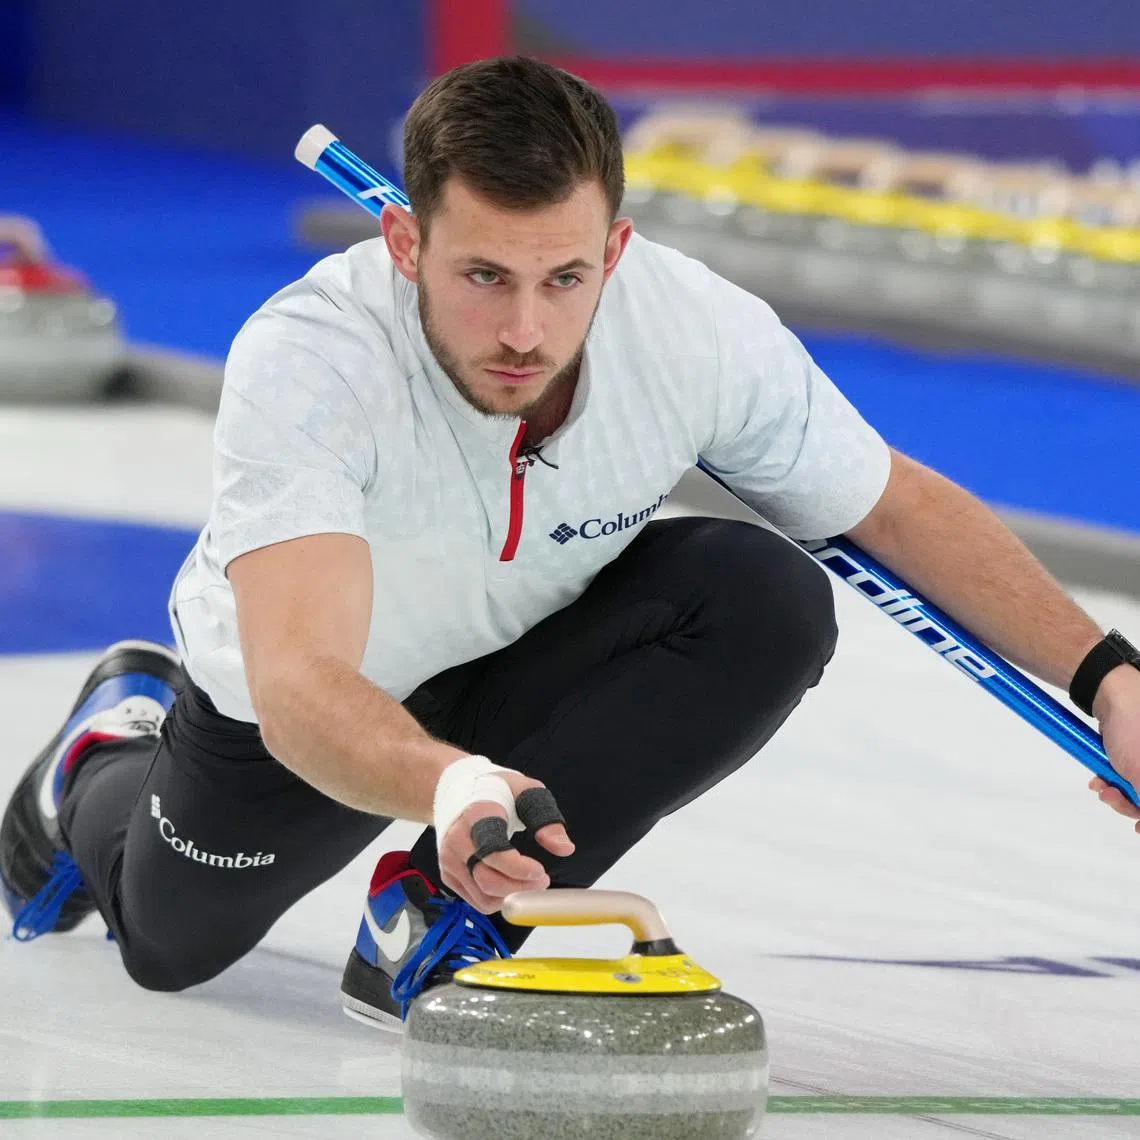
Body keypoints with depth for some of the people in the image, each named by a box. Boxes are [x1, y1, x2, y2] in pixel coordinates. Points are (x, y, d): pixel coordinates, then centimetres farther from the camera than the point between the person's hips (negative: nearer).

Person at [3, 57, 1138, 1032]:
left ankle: (442, 914, -16)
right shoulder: (304, 360, -42)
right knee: (170, 943, 17)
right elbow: (299, 686, -52)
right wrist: (448, 784, -73)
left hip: (533, 655, 2)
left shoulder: (703, 329, -31)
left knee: (770, 603, -27)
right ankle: (117, 740, 50)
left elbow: (898, 506, -12)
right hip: (302, 696, -2)